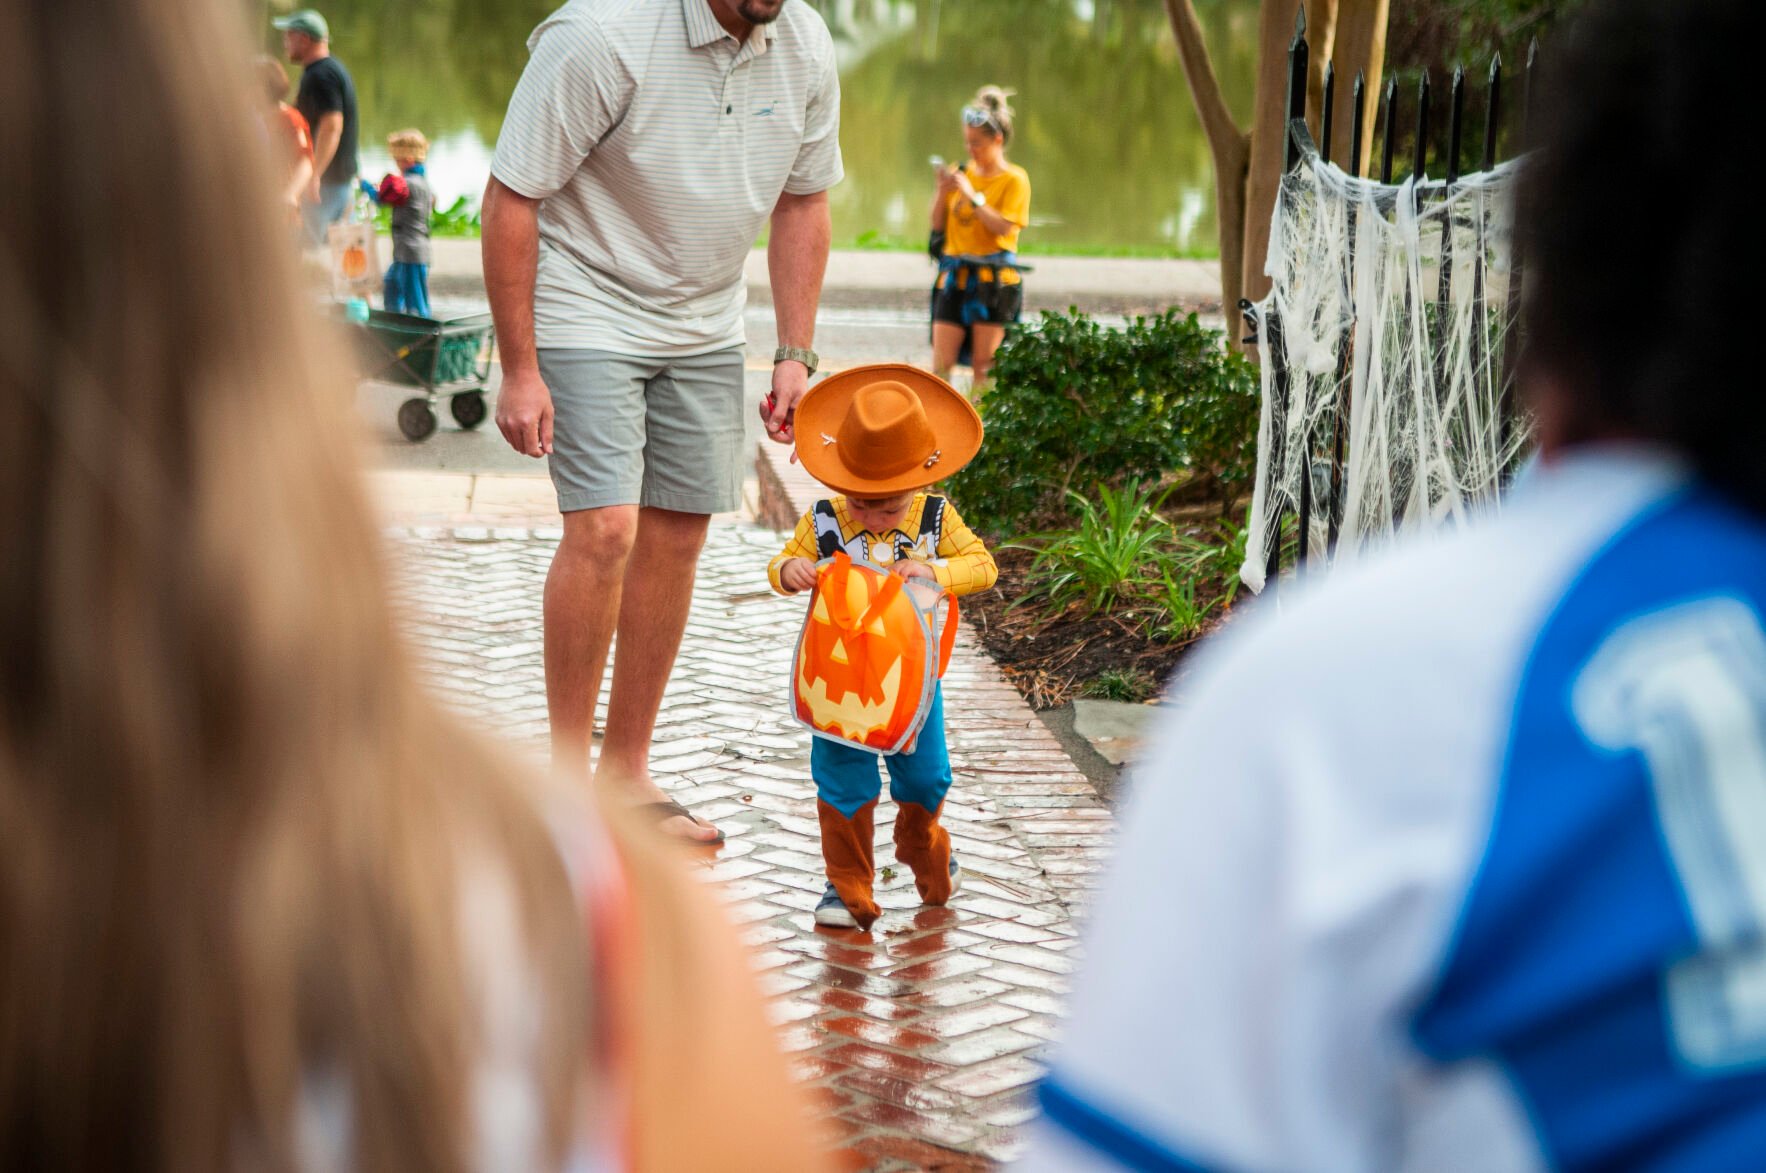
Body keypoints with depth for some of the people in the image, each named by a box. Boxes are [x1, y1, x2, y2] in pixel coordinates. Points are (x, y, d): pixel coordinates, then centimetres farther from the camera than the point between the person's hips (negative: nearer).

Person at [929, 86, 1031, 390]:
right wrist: (942, 192, -3)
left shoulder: (1014, 179, -2)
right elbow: (938, 225, 13)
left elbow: (1004, 227, -16)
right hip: (954, 274, 4)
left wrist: (972, 196, -16)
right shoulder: (962, 173, 11)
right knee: (941, 359, -5)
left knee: (984, 364, -1)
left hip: (993, 277, -4)